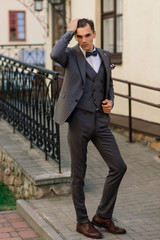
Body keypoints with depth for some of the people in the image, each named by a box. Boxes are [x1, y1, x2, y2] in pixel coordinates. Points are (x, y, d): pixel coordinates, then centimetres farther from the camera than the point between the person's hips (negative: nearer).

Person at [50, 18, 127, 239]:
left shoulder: (104, 56, 12)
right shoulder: (71, 55, -3)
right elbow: (55, 54, -28)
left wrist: (110, 101, 4)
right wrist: (69, 31, -16)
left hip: (100, 121, 5)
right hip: (79, 120, -5)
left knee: (118, 167, 2)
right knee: (79, 174, 4)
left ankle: (103, 216, 17)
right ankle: (82, 221, 19)